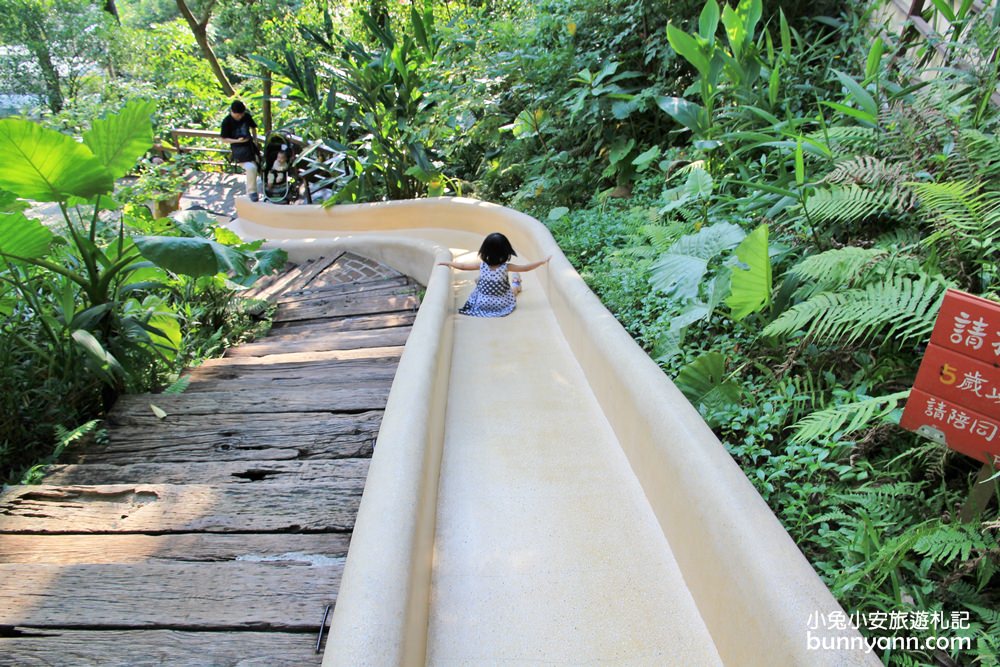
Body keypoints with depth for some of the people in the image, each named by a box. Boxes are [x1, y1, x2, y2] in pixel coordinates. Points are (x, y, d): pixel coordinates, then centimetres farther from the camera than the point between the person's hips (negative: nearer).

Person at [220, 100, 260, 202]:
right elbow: (224, 139, -6)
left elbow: (253, 128, 18)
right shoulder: (226, 121, -12)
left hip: (249, 145, 6)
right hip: (238, 149, -6)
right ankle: (252, 192, -13)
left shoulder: (247, 116, -1)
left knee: (253, 168, 16)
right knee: (251, 168, -26)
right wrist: (237, 140, -21)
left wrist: (255, 141, 5)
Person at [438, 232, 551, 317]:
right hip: (502, 304, -1)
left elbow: (463, 266, -5)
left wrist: (446, 263, 8)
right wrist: (543, 261, -3)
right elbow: (526, 268, -13)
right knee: (514, 288, 28)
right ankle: (517, 284, 54)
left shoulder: (482, 265, -16)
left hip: (482, 303, 1)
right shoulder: (506, 267, -21)